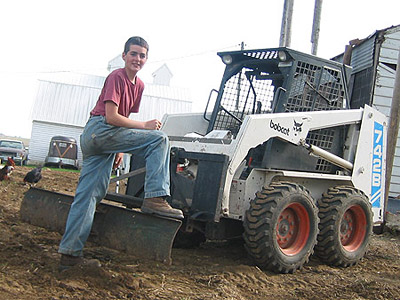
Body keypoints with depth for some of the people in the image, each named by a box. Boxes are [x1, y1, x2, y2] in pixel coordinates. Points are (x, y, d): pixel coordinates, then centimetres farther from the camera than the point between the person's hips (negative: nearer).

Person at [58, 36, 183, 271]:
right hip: (98, 130, -9)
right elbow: (111, 117, -16)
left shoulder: (139, 85, 18)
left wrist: (120, 149, 17)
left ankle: (70, 254, 9)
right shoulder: (116, 78, -8)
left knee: (89, 195, 6)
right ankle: (155, 198, -23)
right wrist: (145, 126, -14)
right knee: (159, 139, -17)